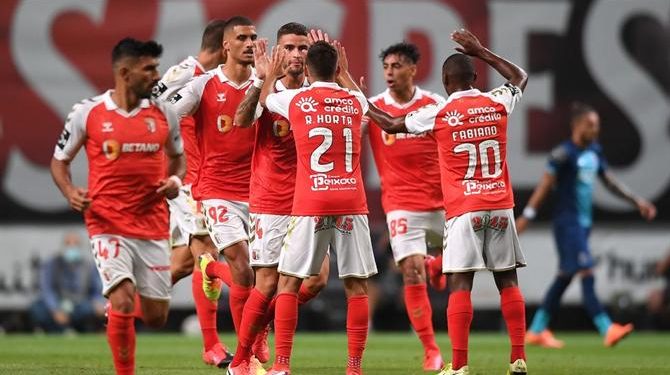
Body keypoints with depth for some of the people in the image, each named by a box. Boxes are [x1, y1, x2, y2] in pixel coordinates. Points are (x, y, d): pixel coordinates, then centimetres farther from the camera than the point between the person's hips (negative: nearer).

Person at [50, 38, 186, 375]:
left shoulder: (163, 113, 4)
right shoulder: (87, 113, -4)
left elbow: (177, 156, 21)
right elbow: (59, 160, 8)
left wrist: (176, 179, -1)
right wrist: (69, 192, -11)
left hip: (153, 226, 3)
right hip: (107, 224, -3)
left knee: (156, 317, 7)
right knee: (122, 302, -19)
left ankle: (118, 313, 41)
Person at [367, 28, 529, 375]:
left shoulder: (438, 113, -3)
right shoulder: (497, 104, 4)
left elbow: (391, 125, 12)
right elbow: (519, 77, 28)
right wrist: (480, 52, 31)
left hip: (464, 210, -3)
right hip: (500, 207, 3)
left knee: (459, 284, -5)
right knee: (508, 282, 7)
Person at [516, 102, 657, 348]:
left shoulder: (594, 151, 12)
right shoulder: (564, 153, -12)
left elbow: (608, 180, 21)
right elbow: (546, 184, -12)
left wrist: (637, 201, 18)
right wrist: (528, 215, -14)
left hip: (584, 223, 9)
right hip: (567, 222, -9)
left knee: (565, 277, 11)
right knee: (587, 274, -14)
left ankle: (537, 330, 20)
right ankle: (607, 330, -20)